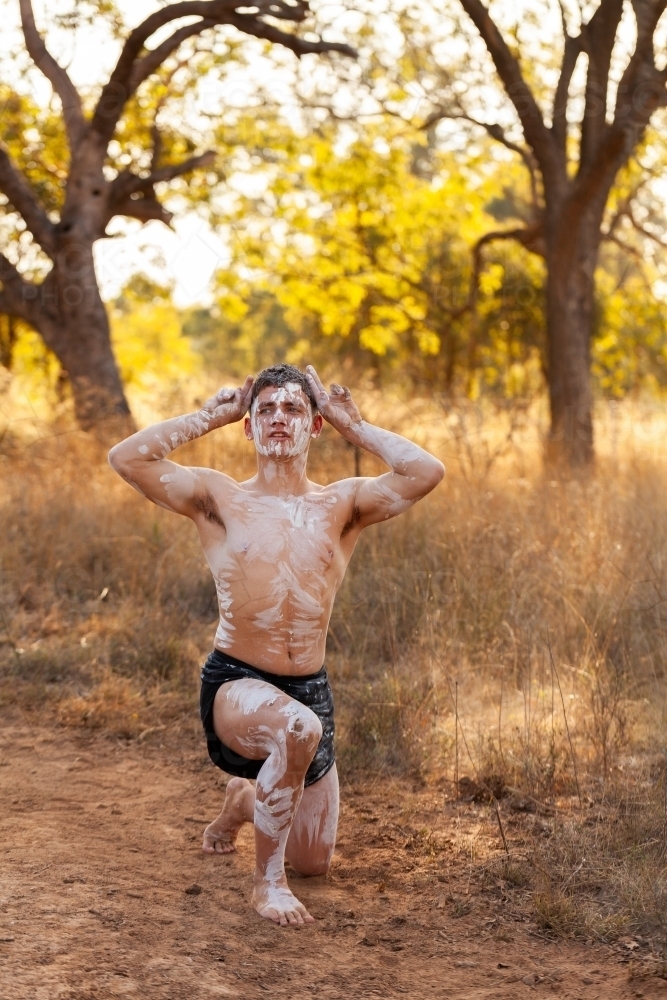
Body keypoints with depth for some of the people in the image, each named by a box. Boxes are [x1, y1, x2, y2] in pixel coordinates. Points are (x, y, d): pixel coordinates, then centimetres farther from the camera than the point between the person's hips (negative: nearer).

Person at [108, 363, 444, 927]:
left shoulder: (342, 505, 2)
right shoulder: (220, 499, -2)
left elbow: (426, 472, -13)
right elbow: (127, 458, -13)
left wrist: (352, 424, -3)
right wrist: (211, 416, -4)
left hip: (311, 688, 4)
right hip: (235, 684, -4)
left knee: (314, 864, 14)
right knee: (298, 729, -41)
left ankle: (245, 801, 48)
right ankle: (267, 882, -20)